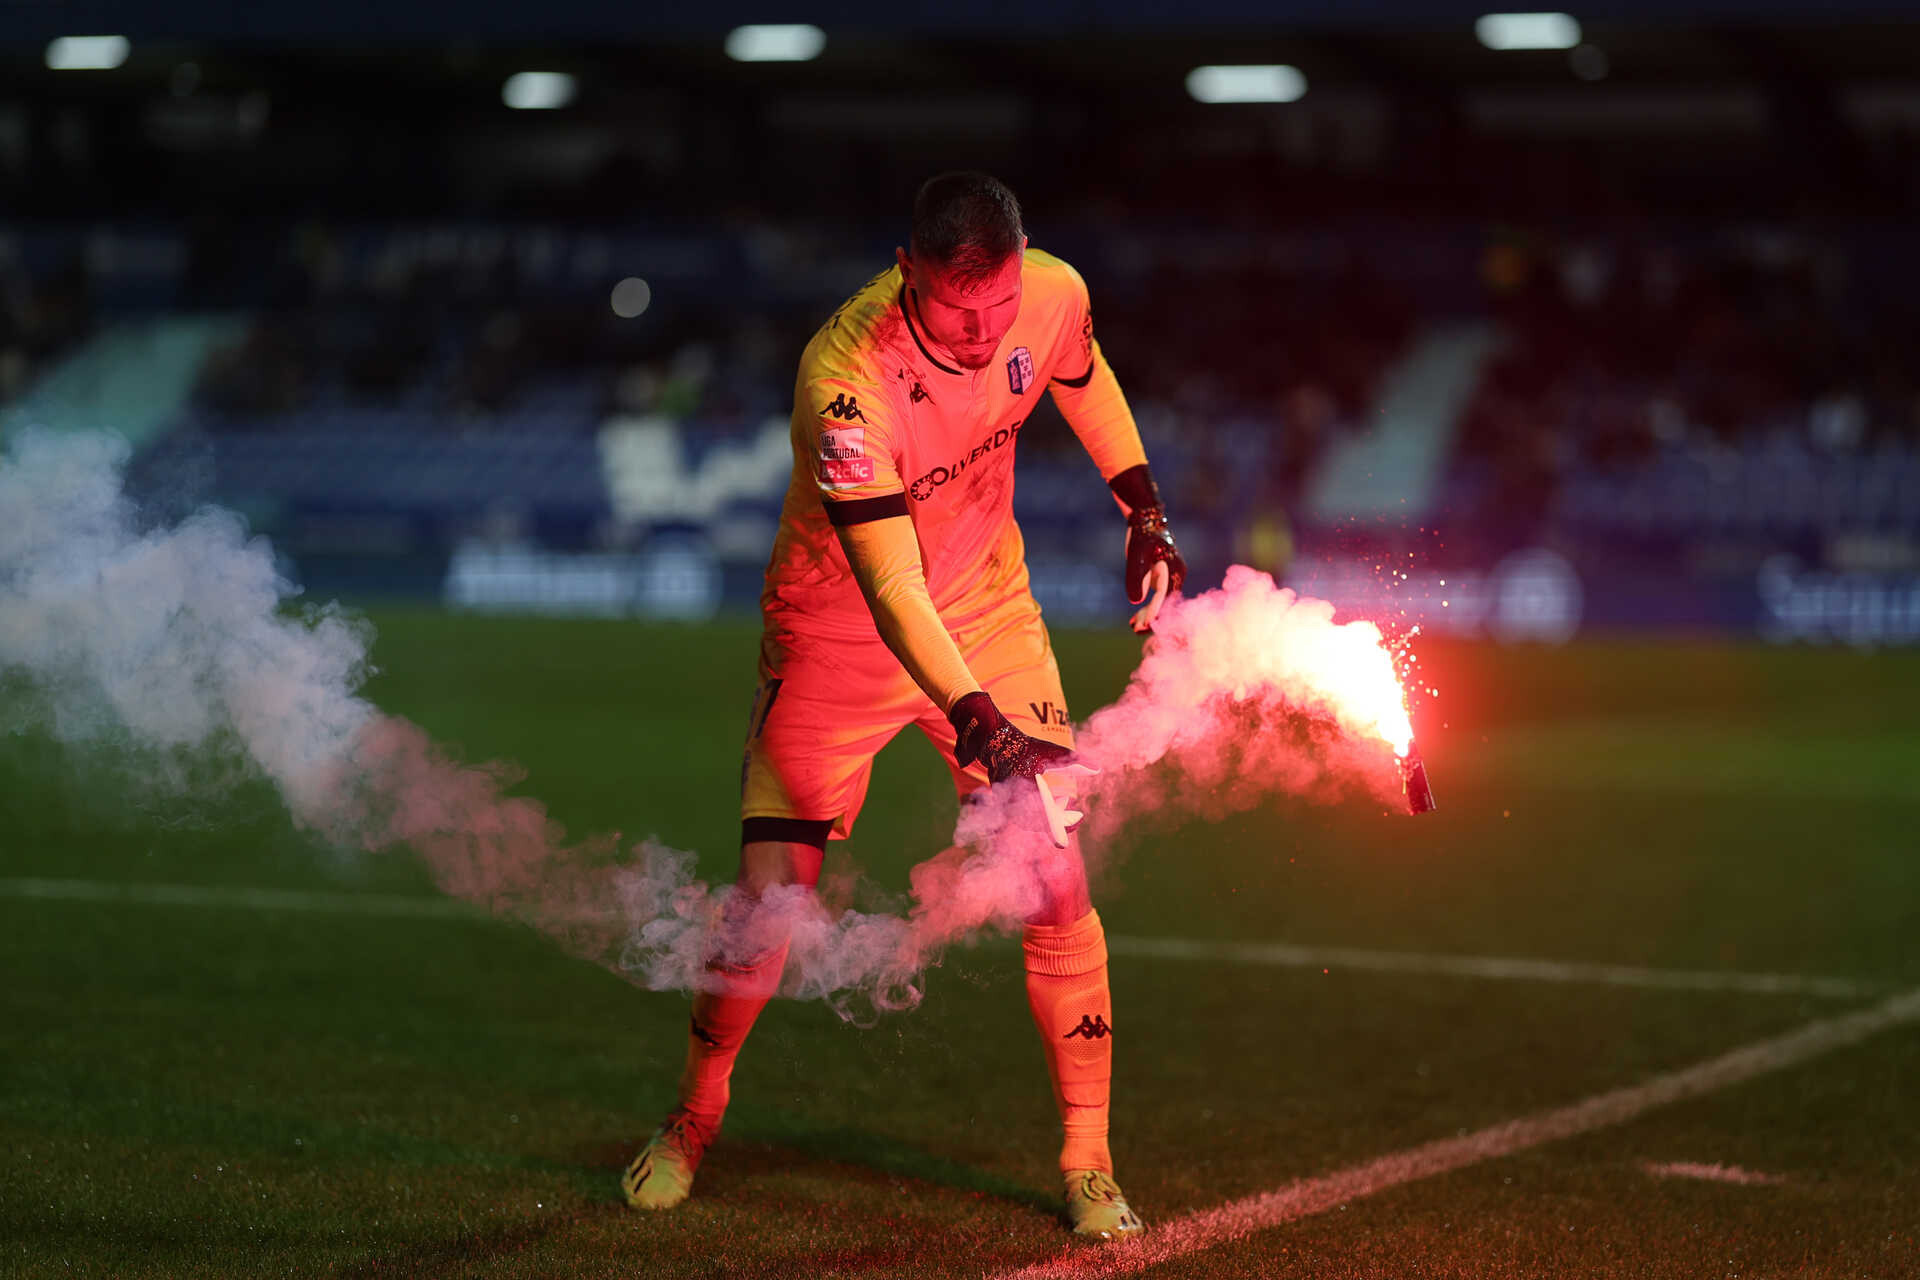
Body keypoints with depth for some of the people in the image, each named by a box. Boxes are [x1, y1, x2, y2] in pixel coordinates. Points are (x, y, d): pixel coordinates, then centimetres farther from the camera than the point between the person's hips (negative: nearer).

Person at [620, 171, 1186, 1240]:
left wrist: (1144, 508, 9)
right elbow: (890, 589, -35)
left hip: (989, 613, 3)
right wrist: (982, 724, -44)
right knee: (772, 898, -4)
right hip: (837, 631, -3)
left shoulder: (1054, 293, -18)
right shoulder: (845, 380, -34)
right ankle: (694, 1120, 24)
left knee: (1056, 882, -7)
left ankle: (1090, 1163, 7)